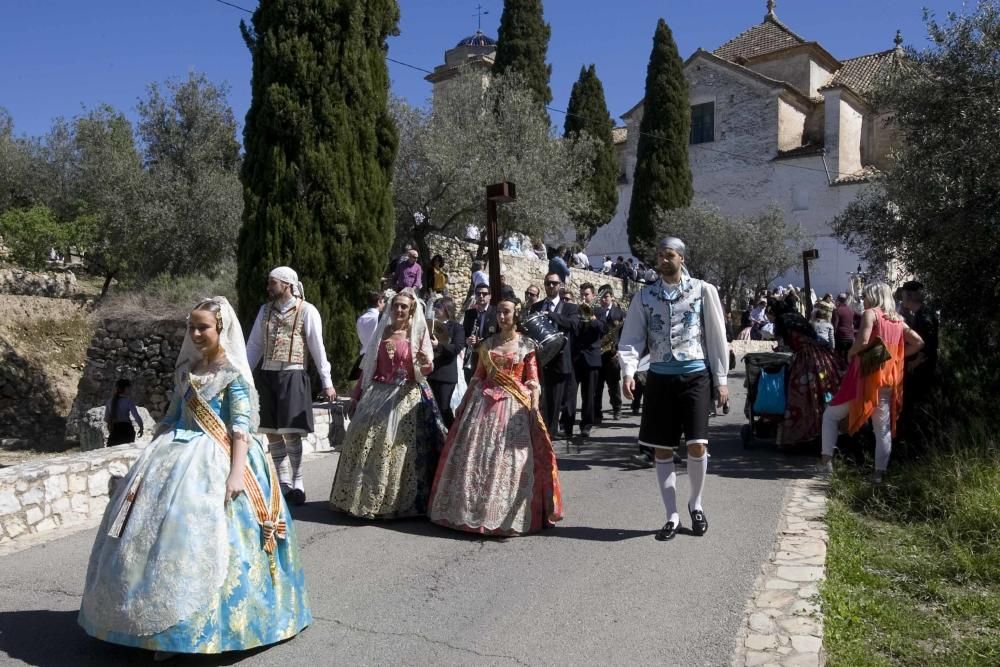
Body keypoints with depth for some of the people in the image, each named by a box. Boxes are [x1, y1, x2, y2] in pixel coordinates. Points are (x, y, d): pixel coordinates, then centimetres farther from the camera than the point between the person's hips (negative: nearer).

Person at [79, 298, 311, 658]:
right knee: (155, 525, -1)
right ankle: (155, 622, 9)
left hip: (216, 458, -7)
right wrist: (151, 457, 15)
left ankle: (188, 628, -6)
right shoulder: (186, 370, 14)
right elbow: (170, 419, 19)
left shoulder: (234, 374, -6)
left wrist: (236, 471, -23)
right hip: (179, 454, 7)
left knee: (197, 534, -15)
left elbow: (242, 426, -13)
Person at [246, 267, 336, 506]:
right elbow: (254, 345, 15)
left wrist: (327, 382, -5)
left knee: (291, 432, -8)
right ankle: (284, 483, 17)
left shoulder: (306, 310, -1)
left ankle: (297, 482, 7)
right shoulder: (265, 310, 14)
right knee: (272, 433, 6)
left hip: (292, 375, -5)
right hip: (266, 375, 5)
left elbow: (317, 347, -3)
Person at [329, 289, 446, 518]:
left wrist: (426, 363, -29)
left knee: (402, 449, -4)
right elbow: (368, 367, 14)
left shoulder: (418, 334, 3)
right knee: (367, 446, 2)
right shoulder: (381, 332, 12)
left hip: (406, 397, -3)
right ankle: (364, 498, 12)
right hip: (377, 395, 4)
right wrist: (356, 396, 12)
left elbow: (426, 369, -6)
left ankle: (403, 502, 5)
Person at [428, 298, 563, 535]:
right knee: (475, 456, 2)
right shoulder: (487, 344, 11)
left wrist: (535, 410, -13)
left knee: (509, 460, -5)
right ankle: (474, 509, 15)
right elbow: (478, 377, 14)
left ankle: (508, 516, 7)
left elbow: (533, 381, -2)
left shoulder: (526, 345, 2)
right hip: (484, 403, 3)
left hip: (514, 406, -3)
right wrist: (463, 403, 10)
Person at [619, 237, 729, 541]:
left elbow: (716, 336, 3)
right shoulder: (645, 296, 6)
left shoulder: (703, 290, 1)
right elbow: (632, 337, 1)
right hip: (660, 377, 2)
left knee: (697, 445, -9)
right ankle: (672, 516, 18)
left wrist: (721, 379, 2)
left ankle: (696, 503, 19)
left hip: (695, 376, -2)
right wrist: (628, 371, -16)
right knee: (662, 449, 5)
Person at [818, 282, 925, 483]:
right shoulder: (898, 321, 13)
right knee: (883, 429, 6)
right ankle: (879, 473, 4)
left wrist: (851, 353, -3)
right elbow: (918, 342, 14)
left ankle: (826, 460, 1)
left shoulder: (870, 314, -6)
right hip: (889, 380, 6)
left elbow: (863, 341, -20)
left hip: (866, 377, -6)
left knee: (831, 415, 6)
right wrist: (896, 356, 14)